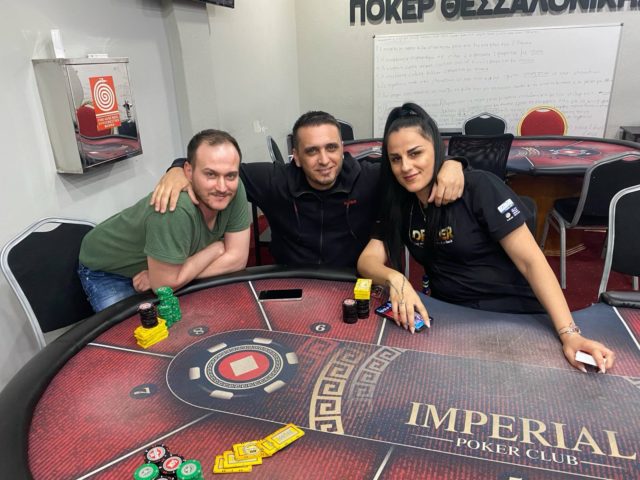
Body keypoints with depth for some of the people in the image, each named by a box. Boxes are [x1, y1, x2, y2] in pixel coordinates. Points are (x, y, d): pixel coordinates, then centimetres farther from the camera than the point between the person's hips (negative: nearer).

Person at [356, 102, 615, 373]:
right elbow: (367, 260, -6)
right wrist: (395, 279, -28)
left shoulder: (480, 188, -14)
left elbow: (531, 261, -16)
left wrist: (569, 334, -24)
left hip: (512, 315, -4)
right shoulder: (399, 204, 1)